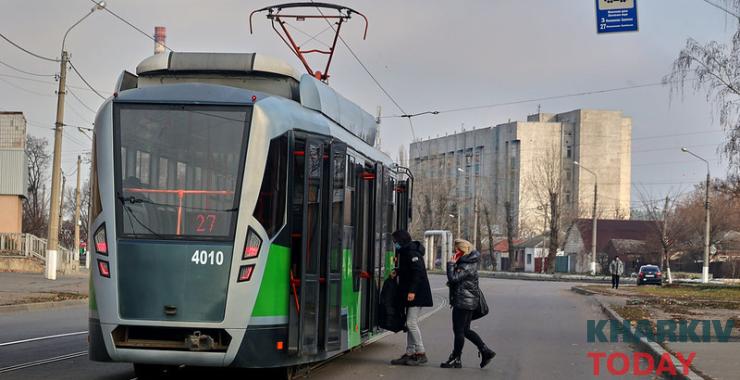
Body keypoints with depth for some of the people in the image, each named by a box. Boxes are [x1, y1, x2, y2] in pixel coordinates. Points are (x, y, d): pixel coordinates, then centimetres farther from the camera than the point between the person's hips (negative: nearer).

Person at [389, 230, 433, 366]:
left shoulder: (412, 252, -14)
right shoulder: (405, 252, 17)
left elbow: (418, 272, -22)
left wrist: (412, 291, -26)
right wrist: (397, 272, 10)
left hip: (417, 294, -11)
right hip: (411, 293, 11)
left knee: (411, 322, -11)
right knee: (410, 323, 10)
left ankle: (421, 354, -7)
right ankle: (409, 354, 13)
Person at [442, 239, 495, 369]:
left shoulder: (467, 265, -18)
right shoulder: (469, 262, 13)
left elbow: (453, 278, -25)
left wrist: (451, 263, -15)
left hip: (463, 302, -10)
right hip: (469, 301, 10)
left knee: (458, 330, -2)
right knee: (465, 330, 15)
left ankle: (456, 359, 5)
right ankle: (485, 351, 13)